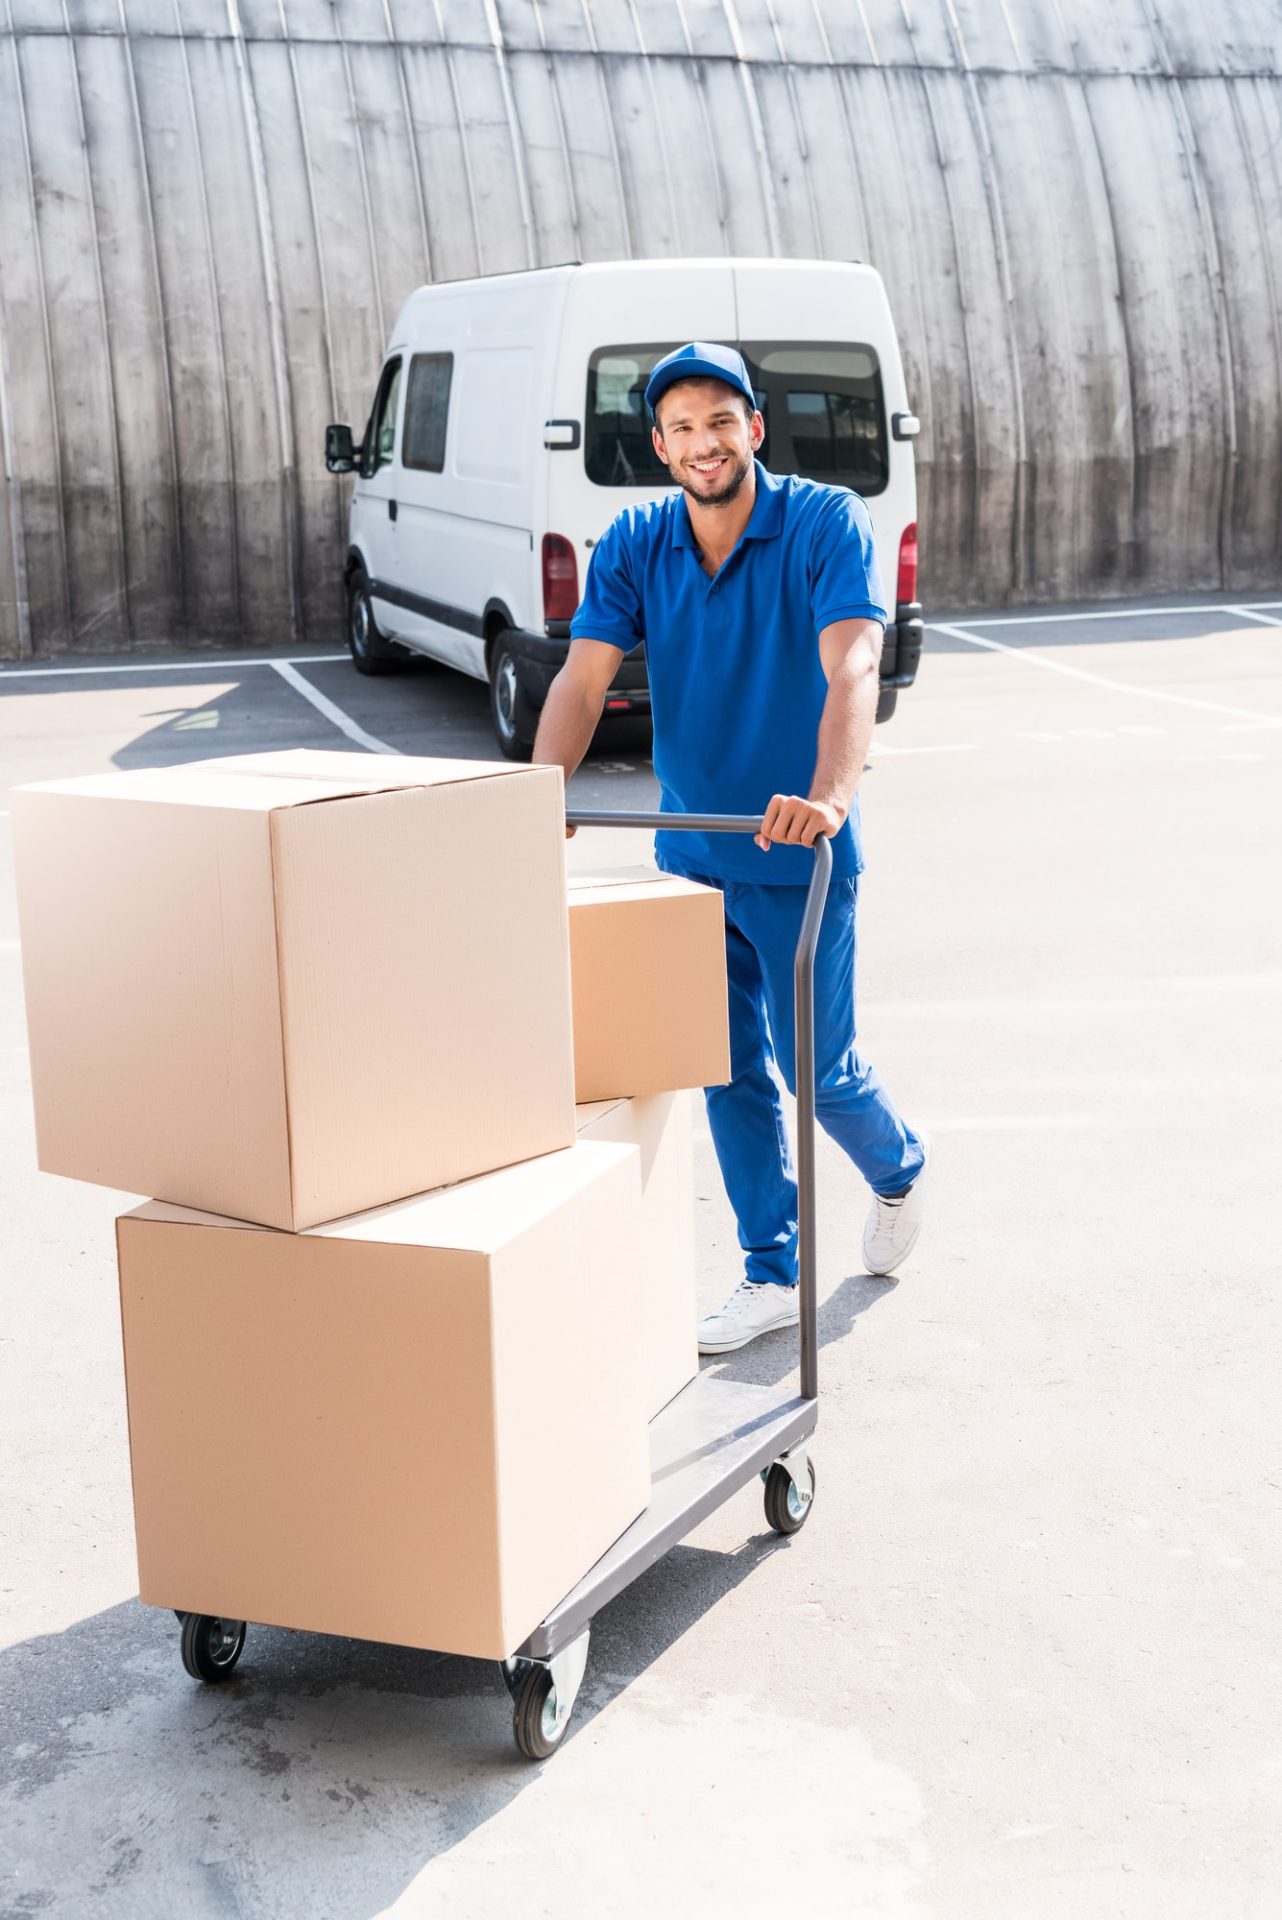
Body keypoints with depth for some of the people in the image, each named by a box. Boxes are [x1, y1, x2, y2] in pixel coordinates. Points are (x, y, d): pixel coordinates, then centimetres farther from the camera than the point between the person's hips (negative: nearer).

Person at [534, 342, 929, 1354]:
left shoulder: (826, 523, -13)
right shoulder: (634, 545, -1)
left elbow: (853, 671, -26)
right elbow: (583, 678, -9)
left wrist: (827, 798, -44)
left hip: (799, 859, -4)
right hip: (691, 853, 4)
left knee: (817, 1067, 4)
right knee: (731, 1074, 9)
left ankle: (901, 1166, 37)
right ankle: (774, 1273, 23)